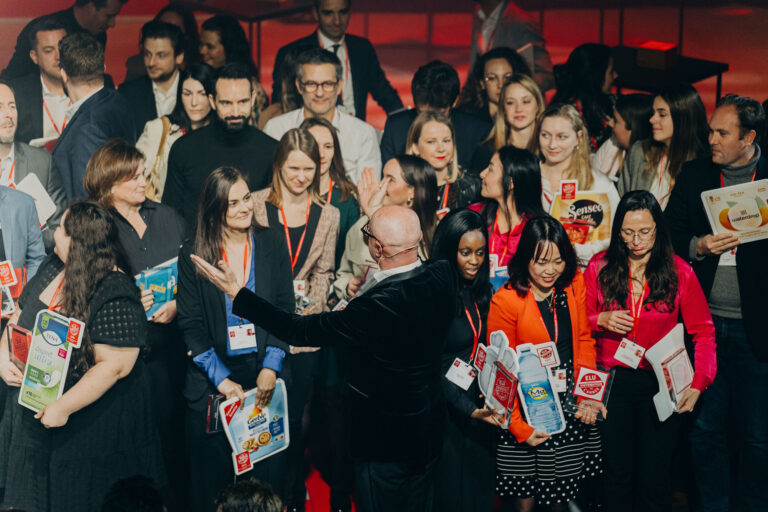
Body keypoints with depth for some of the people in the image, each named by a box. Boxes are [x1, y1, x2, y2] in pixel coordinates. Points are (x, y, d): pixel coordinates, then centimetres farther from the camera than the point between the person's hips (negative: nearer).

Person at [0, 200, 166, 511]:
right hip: (33, 413, 8)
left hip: (89, 424, -8)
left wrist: (64, 407, -25)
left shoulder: (115, 295, -24)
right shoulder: (53, 268, 1)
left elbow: (115, 365, -28)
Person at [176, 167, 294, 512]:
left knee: (268, 471, 7)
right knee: (212, 474, 7)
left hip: (265, 374, 1)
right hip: (211, 383, -1)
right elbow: (190, 325, -4)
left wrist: (271, 366, -9)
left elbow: (285, 309, 2)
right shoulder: (193, 253, -3)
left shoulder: (270, 243, 2)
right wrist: (222, 379, -11)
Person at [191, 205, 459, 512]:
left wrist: (236, 292, -22)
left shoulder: (379, 305, -34)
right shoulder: (443, 276, -14)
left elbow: (300, 332, -28)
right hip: (431, 429, 7)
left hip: (386, 439, -7)